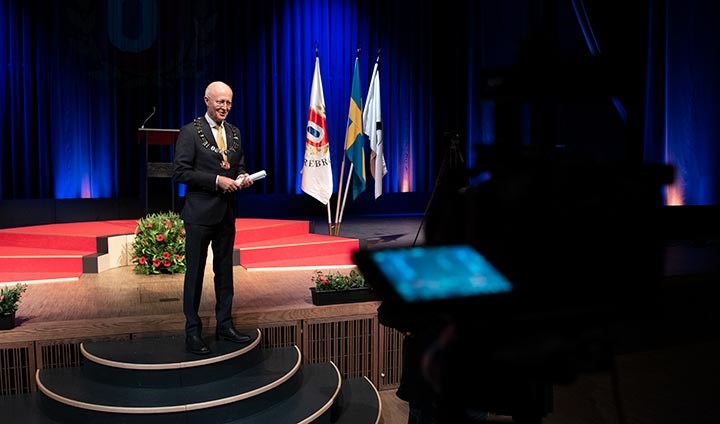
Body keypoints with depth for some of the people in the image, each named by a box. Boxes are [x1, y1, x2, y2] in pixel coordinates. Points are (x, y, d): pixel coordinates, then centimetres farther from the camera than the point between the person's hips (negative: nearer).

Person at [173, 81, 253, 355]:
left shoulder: (234, 132, 11)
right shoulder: (190, 132, -8)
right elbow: (180, 171, -13)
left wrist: (242, 177, -4)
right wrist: (216, 180, -20)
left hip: (226, 212, 6)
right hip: (200, 213, -6)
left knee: (225, 271, 14)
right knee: (195, 273, 2)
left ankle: (224, 325, 26)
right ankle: (193, 332, 13)